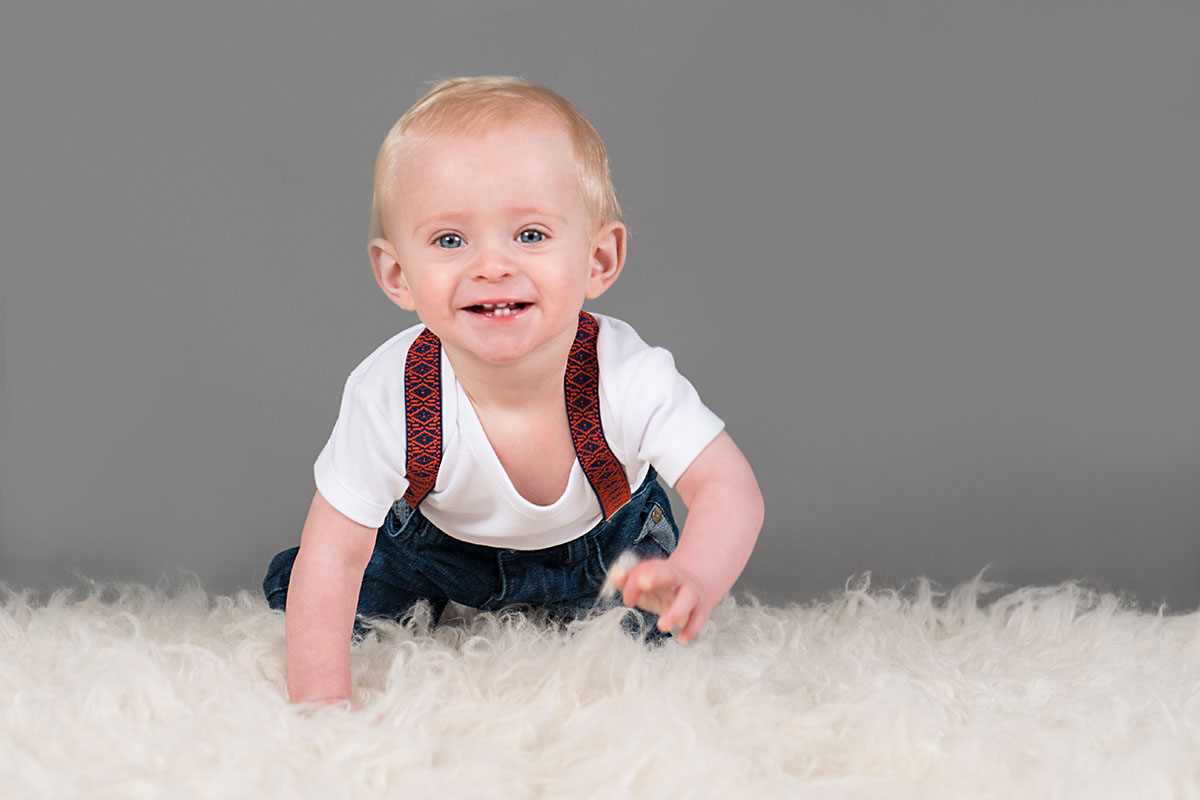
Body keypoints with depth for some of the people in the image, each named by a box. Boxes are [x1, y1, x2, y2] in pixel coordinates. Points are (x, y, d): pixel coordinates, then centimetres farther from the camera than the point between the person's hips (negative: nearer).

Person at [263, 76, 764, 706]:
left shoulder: (631, 380, -40)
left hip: (600, 541, 1)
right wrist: (321, 707, -35)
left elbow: (728, 487, -36)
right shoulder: (389, 398, -38)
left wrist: (693, 580, -60)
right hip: (438, 539, 0)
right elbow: (332, 554, -30)